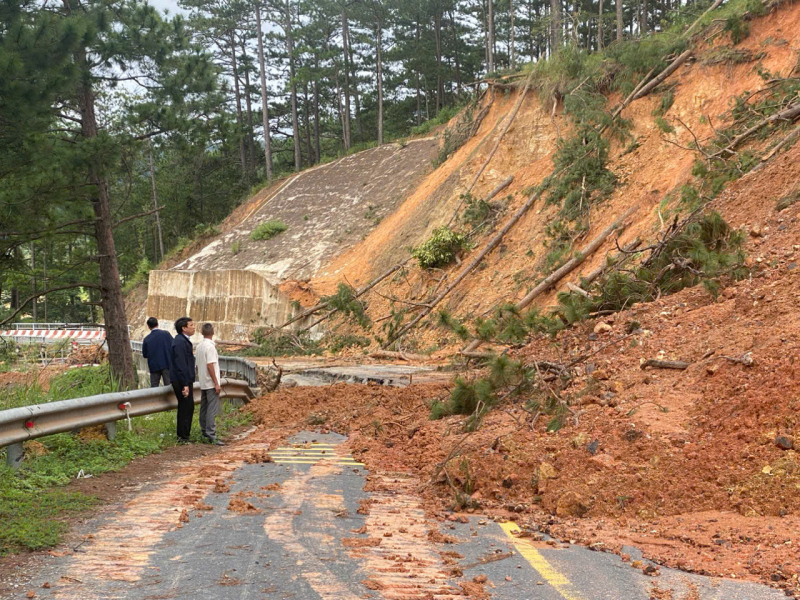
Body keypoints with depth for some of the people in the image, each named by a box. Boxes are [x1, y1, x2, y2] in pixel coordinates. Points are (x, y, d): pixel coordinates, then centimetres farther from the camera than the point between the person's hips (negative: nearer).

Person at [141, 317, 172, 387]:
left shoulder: (146, 339, 0)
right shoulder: (166, 334, -4)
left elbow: (144, 355, 3)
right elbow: (173, 346, -6)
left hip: (154, 366, 1)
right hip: (166, 364, -1)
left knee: (154, 387, 8)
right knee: (168, 386, 1)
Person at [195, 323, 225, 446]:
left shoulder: (199, 346, 9)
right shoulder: (210, 346, -16)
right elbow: (210, 366, -19)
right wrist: (216, 383, -16)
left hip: (203, 384, 9)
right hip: (211, 383, -9)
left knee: (204, 408, 12)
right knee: (212, 410, -9)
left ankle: (204, 432, 17)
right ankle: (211, 435, -13)